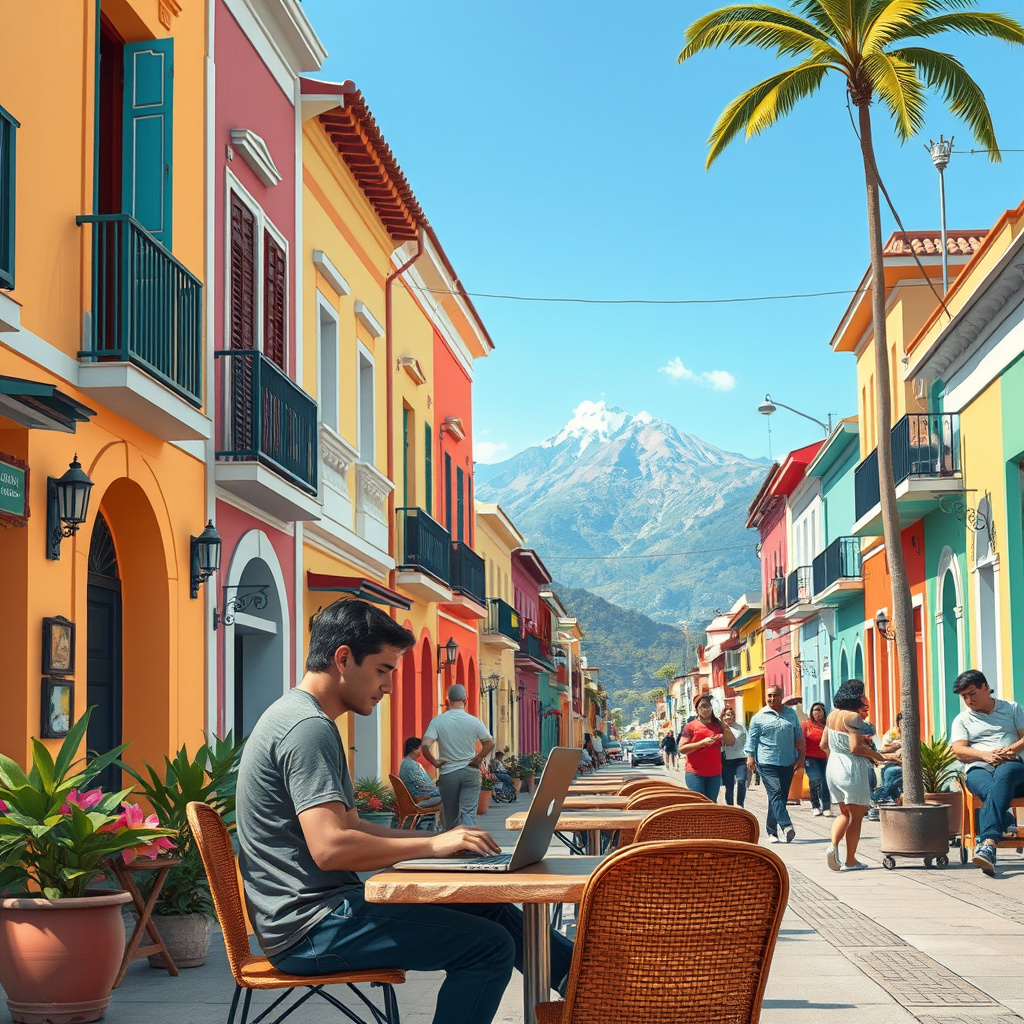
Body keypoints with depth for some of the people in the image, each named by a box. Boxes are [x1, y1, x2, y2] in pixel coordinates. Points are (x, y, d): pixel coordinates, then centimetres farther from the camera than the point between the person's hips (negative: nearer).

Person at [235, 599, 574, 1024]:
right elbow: (330, 848, -28)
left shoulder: (304, 720, 15)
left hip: (324, 904, 10)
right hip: (310, 927, -10)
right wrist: (432, 845, -17)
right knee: (490, 946, -15)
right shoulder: (308, 728, -19)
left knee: (493, 911, 15)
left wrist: (438, 837, 5)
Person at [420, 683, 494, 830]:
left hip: (448, 773, 0)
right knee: (469, 813, -3)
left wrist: (435, 762, -2)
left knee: (451, 815, 13)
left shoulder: (438, 721, -7)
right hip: (470, 773, 0)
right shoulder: (474, 721, -5)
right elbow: (490, 744, -5)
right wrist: (478, 759, 8)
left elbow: (425, 746, -16)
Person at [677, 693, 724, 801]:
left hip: (714, 773, 4)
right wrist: (702, 743, -17)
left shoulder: (717, 725, 11)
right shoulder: (690, 726, -1)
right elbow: (682, 748, -7)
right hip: (695, 773, -4)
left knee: (712, 803, 5)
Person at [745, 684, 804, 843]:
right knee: (776, 794, -17)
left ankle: (771, 830, 16)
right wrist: (750, 757, -8)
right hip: (767, 763, -4)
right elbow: (751, 739, 4)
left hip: (787, 763, 4)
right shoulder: (759, 717, 3)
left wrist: (801, 756, 11)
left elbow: (799, 736, 17)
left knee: (782, 796, 6)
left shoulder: (791, 714, 12)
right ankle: (786, 826, -29)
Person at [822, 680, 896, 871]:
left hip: (833, 767, 8)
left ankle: (833, 845, -5)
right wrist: (878, 756, -11)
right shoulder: (853, 717, -17)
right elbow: (855, 748, -22)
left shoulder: (832, 715, 7)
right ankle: (851, 860, 5)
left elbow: (824, 744, 13)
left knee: (844, 812, 19)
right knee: (857, 816, 4)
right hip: (851, 770, -7)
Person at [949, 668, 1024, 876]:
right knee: (992, 791, -38)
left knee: (1003, 776, -40)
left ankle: (988, 843, -56)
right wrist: (985, 755, -13)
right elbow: (959, 751, 5)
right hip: (978, 769, 1)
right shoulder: (962, 720, 22)